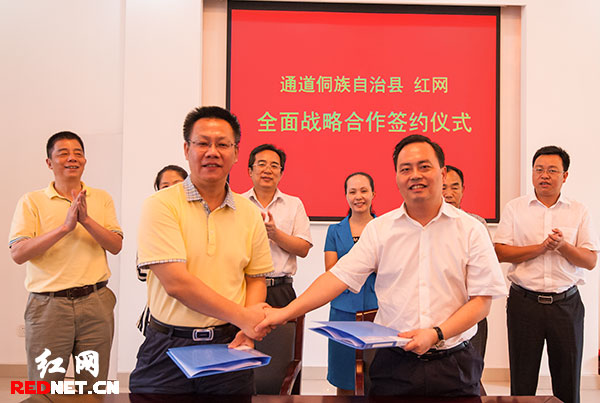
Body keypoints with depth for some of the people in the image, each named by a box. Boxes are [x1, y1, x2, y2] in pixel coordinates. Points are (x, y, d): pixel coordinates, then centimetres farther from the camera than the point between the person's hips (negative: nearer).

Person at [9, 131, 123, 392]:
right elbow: (18, 253, -9)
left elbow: (116, 246, 0)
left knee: (94, 387, 9)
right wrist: (65, 227, -17)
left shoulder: (102, 199, 10)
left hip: (95, 302, 2)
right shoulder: (31, 201, 3)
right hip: (47, 304, -1)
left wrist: (86, 220, -14)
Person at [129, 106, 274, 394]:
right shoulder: (160, 205, -8)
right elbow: (175, 282, -16)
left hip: (229, 344, 3)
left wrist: (248, 330, -6)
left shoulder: (249, 213, 6)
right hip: (168, 350, -2)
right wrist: (243, 317, -15)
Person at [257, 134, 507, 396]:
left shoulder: (470, 229, -1)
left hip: (453, 365, 0)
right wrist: (286, 312, -14)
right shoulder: (379, 229, 2)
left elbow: (482, 300, -2)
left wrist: (436, 334, -15)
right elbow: (341, 275, -4)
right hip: (394, 364, 0)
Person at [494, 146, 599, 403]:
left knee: (568, 381, 10)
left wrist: (562, 245, -16)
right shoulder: (514, 208, 4)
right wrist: (542, 247, -14)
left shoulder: (578, 212, 7)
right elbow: (500, 252, -5)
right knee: (522, 381, 7)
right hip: (524, 302, -1)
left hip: (566, 304, 1)